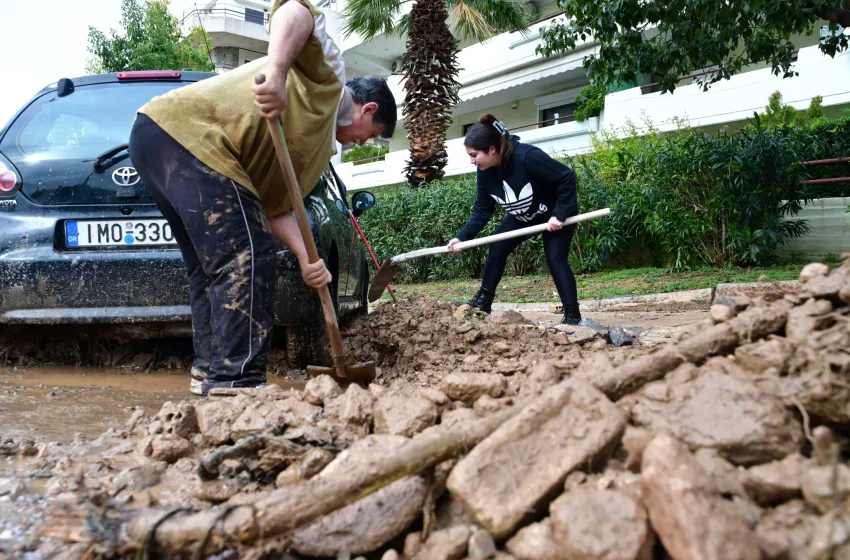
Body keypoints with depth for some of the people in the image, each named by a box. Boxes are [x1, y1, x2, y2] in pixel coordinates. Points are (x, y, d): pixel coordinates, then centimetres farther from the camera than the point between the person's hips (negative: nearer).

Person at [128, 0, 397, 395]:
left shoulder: (322, 147, 26)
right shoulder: (327, 76, 3)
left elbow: (275, 205, 16)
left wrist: (305, 258, 1)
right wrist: (277, 72, -33)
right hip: (185, 130, -11)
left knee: (212, 263, 17)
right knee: (248, 255, -14)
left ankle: (209, 370, 24)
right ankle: (235, 381, -14)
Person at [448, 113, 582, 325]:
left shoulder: (527, 156, -38)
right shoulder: (484, 172, -15)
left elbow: (567, 177, -33)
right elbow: (482, 211, -7)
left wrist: (560, 214, -34)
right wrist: (462, 237, -17)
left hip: (556, 214, -7)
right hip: (522, 216, 7)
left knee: (555, 258, -17)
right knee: (496, 250, -1)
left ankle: (572, 314, -9)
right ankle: (483, 300, 11)